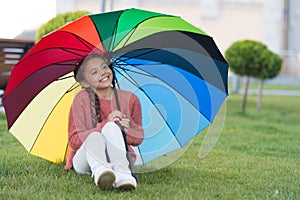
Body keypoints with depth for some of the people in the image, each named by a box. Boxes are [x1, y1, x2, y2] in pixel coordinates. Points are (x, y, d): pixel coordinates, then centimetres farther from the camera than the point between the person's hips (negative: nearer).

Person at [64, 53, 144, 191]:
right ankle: (99, 170, -66)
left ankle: (122, 171, -53)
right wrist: (105, 124, -22)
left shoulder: (129, 99, 5)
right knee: (95, 137, -35)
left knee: (111, 127, -30)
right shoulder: (82, 99, -2)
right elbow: (74, 141, -9)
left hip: (116, 157, 1)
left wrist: (128, 129, -13)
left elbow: (139, 138, 12)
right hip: (83, 161, -1)